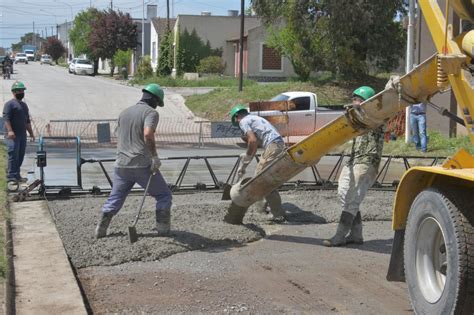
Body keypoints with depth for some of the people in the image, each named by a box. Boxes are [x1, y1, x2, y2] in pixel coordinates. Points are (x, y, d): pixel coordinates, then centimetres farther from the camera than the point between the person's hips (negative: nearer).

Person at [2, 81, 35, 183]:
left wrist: (31, 132, 23)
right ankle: (11, 176, -9)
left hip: (22, 134, 8)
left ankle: (17, 175, 15)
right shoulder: (9, 104, -5)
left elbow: (27, 121, 28)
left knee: (20, 156, 8)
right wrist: (10, 131, -26)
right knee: (13, 155, -11)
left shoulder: (24, 105, 22)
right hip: (13, 135, -8)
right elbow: (6, 118, -15)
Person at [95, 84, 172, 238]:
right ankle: (163, 229, 9)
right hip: (142, 165, -6)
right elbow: (148, 134, -25)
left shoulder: (124, 113, 16)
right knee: (163, 195, 10)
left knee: (114, 199, 18)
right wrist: (155, 156, -17)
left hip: (121, 165, 6)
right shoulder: (150, 112, -6)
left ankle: (101, 230, 16)